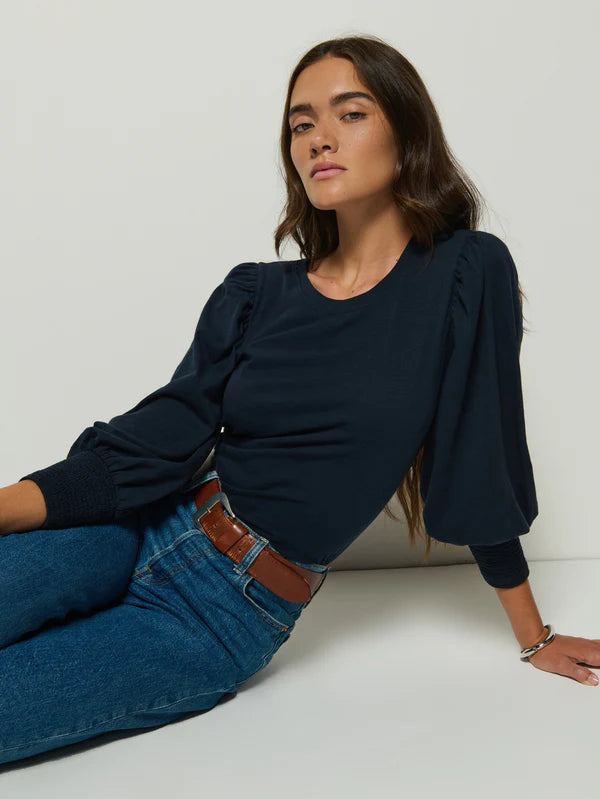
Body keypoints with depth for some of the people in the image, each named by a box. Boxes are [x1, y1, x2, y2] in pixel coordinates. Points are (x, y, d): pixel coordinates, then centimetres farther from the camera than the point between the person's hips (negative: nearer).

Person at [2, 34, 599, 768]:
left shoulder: (468, 275, -7)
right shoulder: (254, 296, 3)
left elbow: (485, 469, -1)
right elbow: (152, 445, -4)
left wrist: (536, 638, 7)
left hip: (223, 619, -3)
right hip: (145, 532, 3)